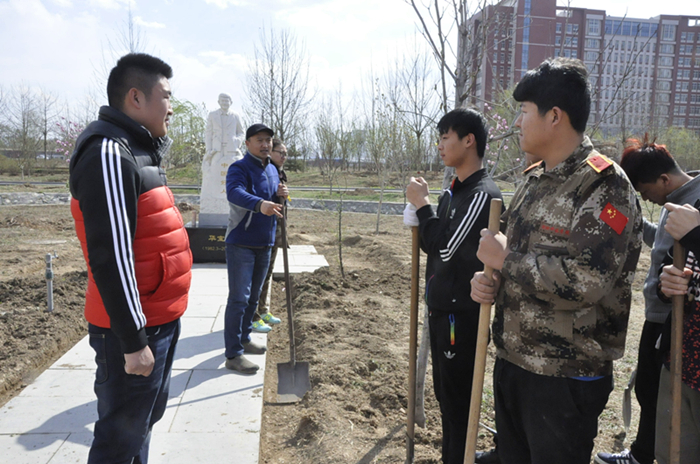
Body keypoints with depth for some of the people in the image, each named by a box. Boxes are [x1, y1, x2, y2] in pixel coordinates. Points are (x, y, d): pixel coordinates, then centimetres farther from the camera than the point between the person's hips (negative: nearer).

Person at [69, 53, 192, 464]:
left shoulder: (138, 151, 13)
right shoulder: (108, 155, -20)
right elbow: (110, 257, -24)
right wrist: (133, 341, -22)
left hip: (161, 320, 10)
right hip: (135, 329, -10)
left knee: (146, 418, 24)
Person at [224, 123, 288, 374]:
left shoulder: (272, 170, 13)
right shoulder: (239, 168, -12)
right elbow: (235, 193, -34)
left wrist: (280, 195, -6)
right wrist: (260, 203, -53)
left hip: (264, 243, 8)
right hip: (241, 243, -8)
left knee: (253, 296, 17)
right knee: (239, 298, -7)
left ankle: (244, 339, 32)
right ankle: (233, 355, 0)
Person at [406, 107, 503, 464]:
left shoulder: (483, 194, -17)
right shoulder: (453, 191, 10)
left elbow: (447, 248, -22)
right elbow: (432, 245, 14)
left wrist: (422, 204, -12)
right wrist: (420, 208, -1)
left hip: (462, 312, -9)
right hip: (441, 306, 9)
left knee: (457, 394, 4)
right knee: (444, 390, 20)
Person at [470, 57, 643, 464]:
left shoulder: (605, 186, -17)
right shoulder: (536, 180, 9)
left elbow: (585, 282, -28)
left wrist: (505, 259, -19)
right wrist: (488, 279, -3)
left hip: (566, 379, -8)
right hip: (511, 362, 8)